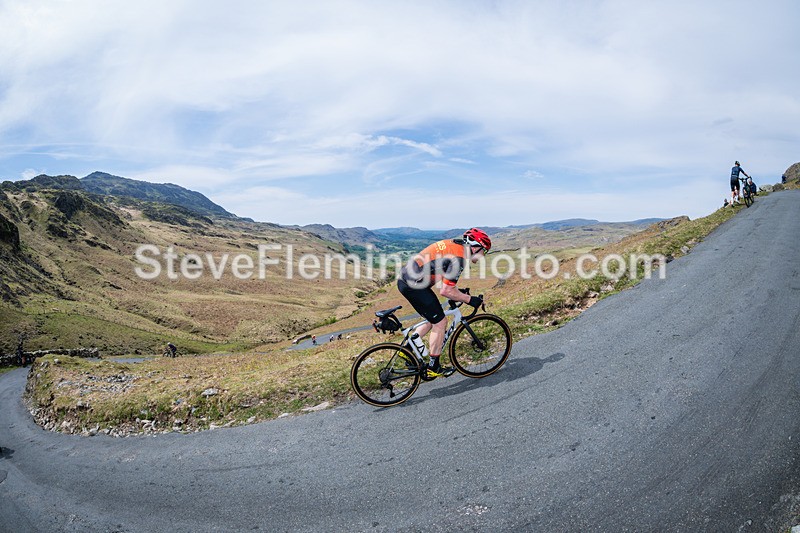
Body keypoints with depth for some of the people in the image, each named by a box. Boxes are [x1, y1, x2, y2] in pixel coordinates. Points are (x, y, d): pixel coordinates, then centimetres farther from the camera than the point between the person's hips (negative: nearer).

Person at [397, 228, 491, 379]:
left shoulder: (454, 244, 15)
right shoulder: (458, 257, -14)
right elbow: (445, 291, -18)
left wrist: (458, 292, 26)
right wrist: (469, 299, -4)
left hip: (404, 279, 10)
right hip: (414, 284, -10)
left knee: (431, 319, 21)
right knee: (440, 323, 2)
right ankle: (433, 369, 12)